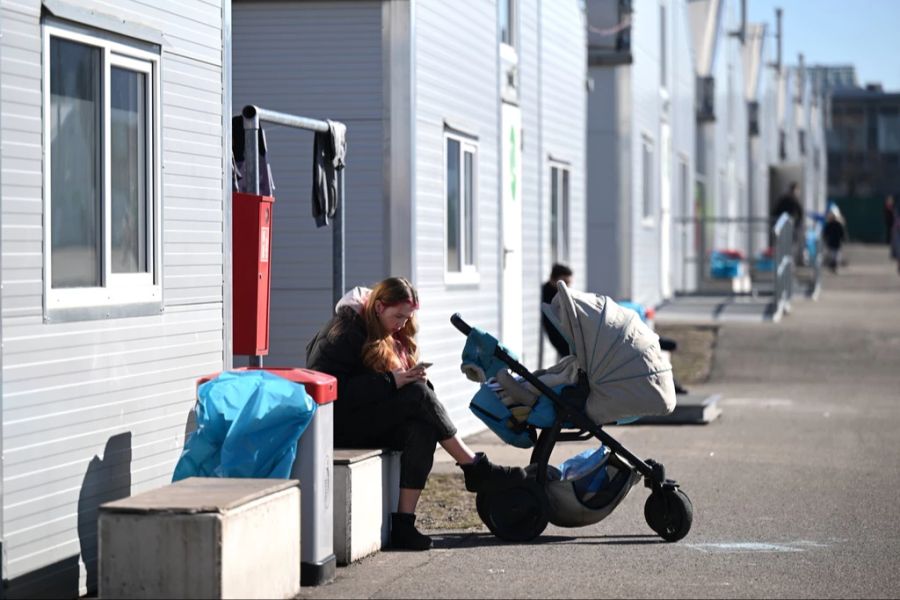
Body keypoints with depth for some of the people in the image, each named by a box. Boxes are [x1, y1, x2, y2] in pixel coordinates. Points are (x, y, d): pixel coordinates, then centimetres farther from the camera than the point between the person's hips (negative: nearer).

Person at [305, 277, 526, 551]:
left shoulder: (394, 337, 16)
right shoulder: (344, 331, -13)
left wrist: (414, 378, -6)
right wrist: (390, 382, -26)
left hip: (372, 423, 8)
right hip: (341, 423, -8)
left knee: (423, 429, -26)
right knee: (418, 395, -26)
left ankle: (403, 523, -32)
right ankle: (476, 470, -17)